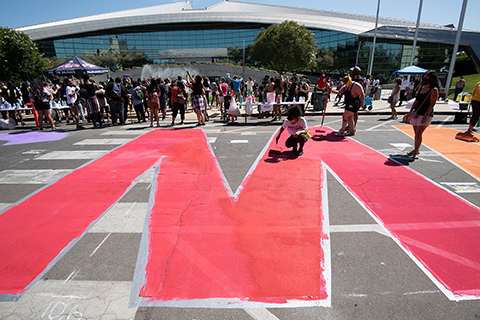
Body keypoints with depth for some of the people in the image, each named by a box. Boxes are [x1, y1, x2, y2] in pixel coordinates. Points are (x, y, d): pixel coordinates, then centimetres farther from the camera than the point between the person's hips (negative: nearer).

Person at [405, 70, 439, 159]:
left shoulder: (434, 90, -8)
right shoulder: (421, 88, 13)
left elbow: (432, 104, -14)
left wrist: (426, 115, -22)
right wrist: (410, 111, 15)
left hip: (425, 115, -6)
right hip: (416, 114, 7)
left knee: (418, 134, -12)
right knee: (416, 134, 12)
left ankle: (415, 152, -7)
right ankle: (416, 150, 23)